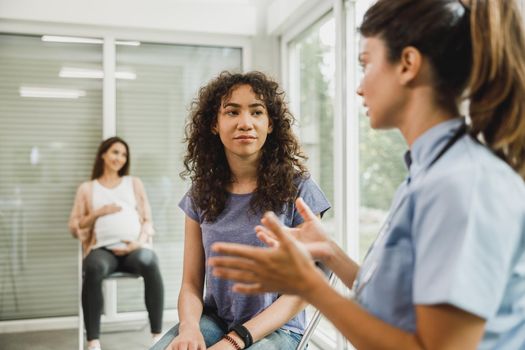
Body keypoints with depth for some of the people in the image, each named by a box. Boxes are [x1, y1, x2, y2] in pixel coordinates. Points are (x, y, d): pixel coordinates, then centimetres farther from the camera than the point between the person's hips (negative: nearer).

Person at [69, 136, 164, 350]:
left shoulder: (134, 183, 22)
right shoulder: (87, 188, 19)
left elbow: (147, 219, 14)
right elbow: (74, 227, 13)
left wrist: (139, 242, -5)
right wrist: (98, 213, -4)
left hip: (134, 248, 1)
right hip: (103, 249, 0)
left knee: (150, 263, -36)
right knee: (94, 269, -38)